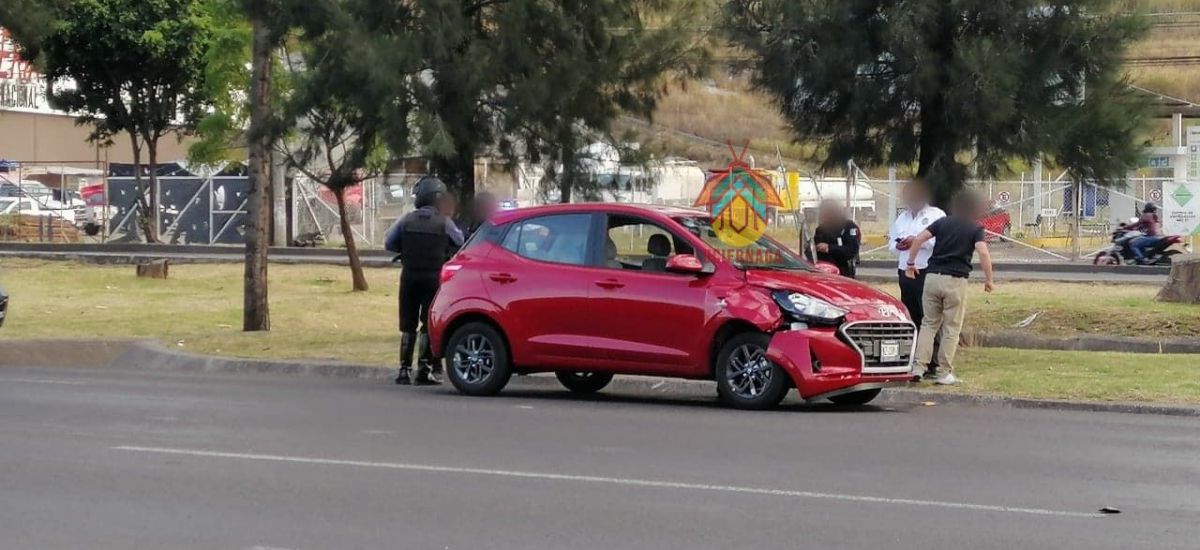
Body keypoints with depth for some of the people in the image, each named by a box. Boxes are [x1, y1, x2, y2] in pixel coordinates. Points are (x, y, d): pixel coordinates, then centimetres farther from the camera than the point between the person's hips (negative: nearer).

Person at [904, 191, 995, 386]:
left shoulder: (942, 223, 11)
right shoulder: (976, 229, 2)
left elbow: (918, 239, 1)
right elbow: (983, 252, -14)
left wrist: (910, 263, 9)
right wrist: (988, 279, -7)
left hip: (932, 277, 3)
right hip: (955, 281, -3)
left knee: (928, 323, 12)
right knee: (951, 328, 5)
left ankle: (919, 365, 0)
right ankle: (945, 373, 4)